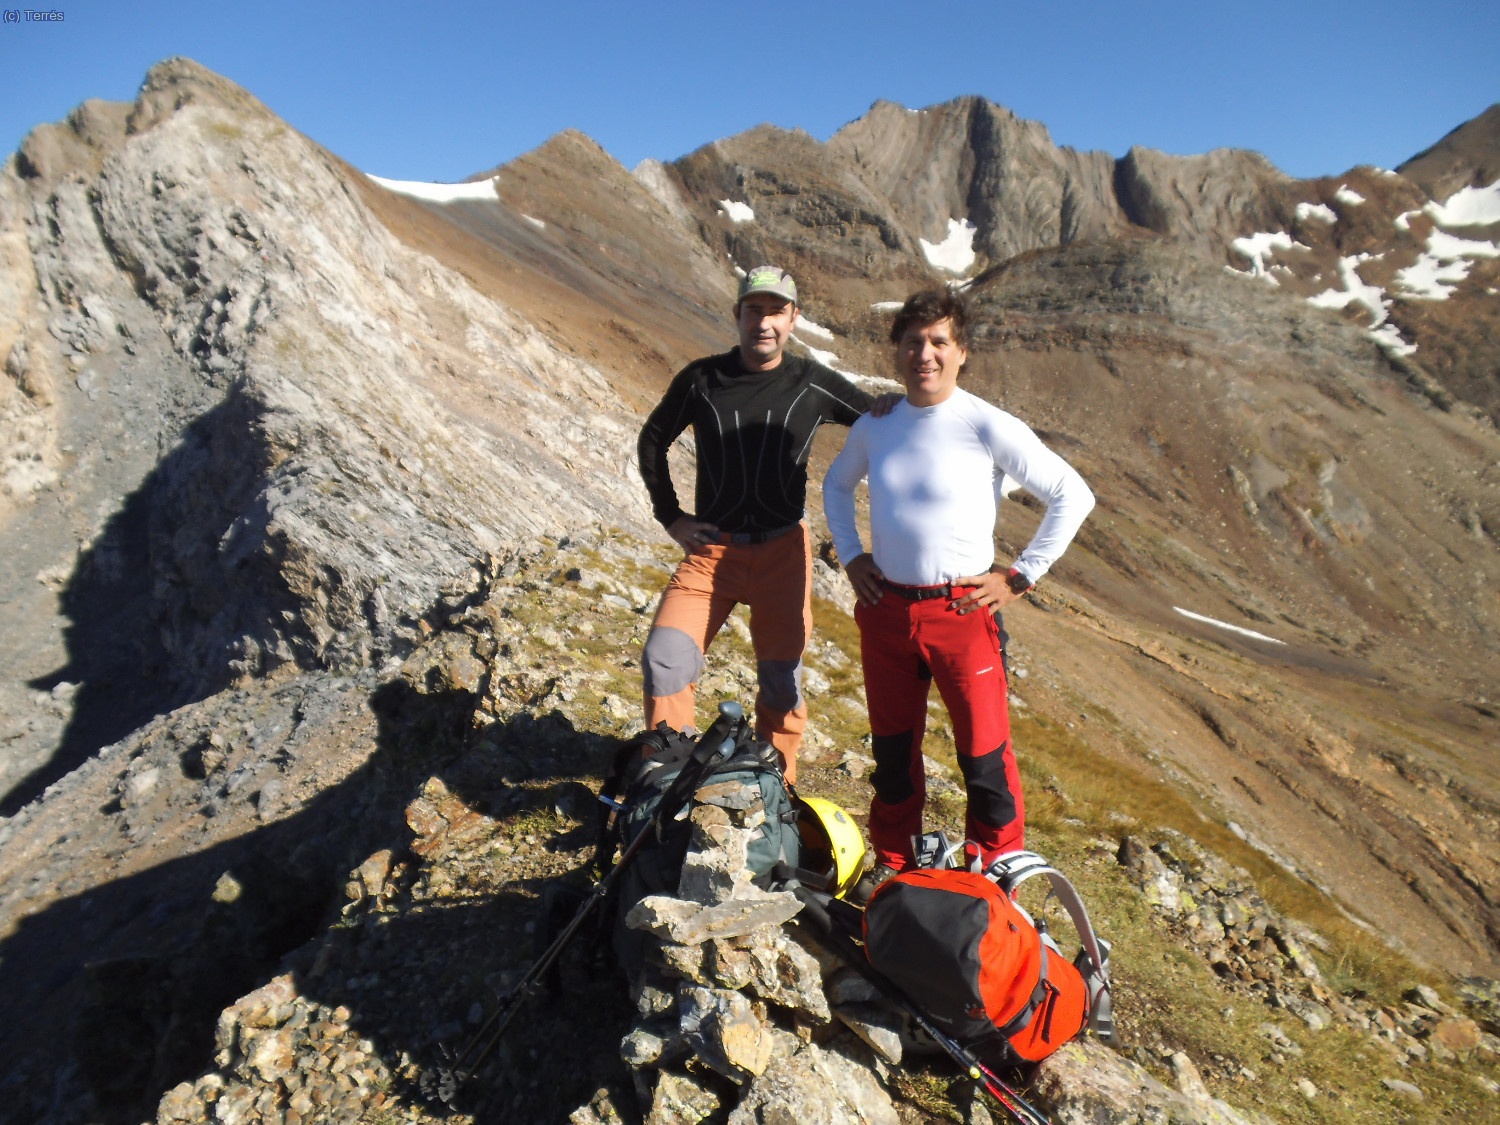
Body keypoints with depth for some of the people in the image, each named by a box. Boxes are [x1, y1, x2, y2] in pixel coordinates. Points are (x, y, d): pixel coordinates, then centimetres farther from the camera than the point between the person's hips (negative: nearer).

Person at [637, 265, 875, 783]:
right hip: (710, 547, 0)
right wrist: (670, 516, 5)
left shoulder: (813, 384, -1)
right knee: (665, 659, -15)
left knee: (782, 679, 7)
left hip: (783, 551, 0)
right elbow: (652, 441, 12)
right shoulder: (701, 379, 0)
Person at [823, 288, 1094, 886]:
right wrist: (850, 556, 10)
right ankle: (893, 862, 37)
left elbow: (1073, 495, -6)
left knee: (984, 755, 5)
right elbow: (836, 485, 22)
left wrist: (1020, 577, -7)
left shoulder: (989, 427, -11)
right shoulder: (874, 426, 3)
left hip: (961, 611, -4)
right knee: (891, 748, 17)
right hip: (884, 608, 4)